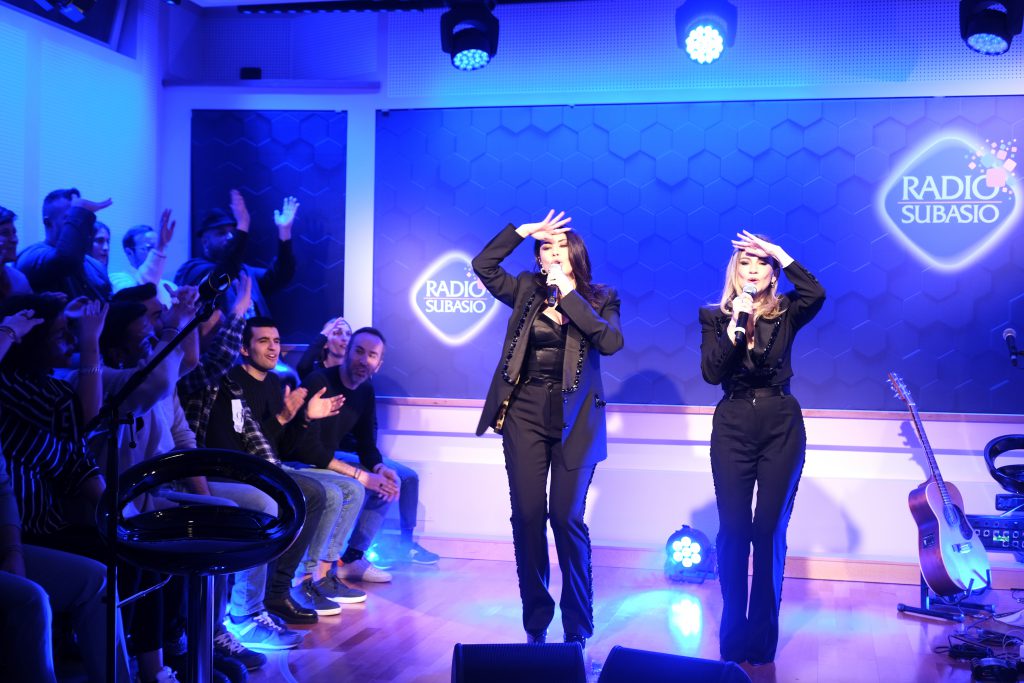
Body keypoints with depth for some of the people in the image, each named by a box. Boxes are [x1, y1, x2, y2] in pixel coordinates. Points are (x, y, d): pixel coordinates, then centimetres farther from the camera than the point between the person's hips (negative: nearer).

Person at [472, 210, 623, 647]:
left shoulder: (599, 299, 3)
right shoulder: (526, 291, 9)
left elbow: (610, 341, -15)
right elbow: (483, 265, -1)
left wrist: (569, 295, -14)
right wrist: (523, 230, -3)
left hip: (574, 419, -2)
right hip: (525, 415, 2)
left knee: (567, 518, -5)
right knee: (527, 516, 1)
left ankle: (577, 628, 8)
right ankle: (535, 623, 13)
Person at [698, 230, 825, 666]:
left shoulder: (786, 313, 4)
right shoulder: (715, 317, 4)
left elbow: (816, 295, -19)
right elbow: (711, 373, -9)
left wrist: (782, 255, -14)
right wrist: (735, 324, -16)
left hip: (781, 425, 0)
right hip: (733, 426, 0)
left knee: (770, 530, 1)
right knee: (733, 530, 0)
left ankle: (763, 639, 11)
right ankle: (734, 638, 12)